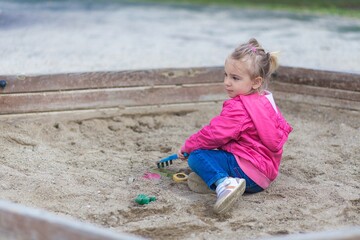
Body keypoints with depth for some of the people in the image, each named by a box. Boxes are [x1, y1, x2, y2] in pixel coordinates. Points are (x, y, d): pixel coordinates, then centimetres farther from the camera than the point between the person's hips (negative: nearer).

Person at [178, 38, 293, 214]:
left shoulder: (238, 108, -18)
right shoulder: (266, 101, 13)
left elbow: (214, 134, -19)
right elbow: (283, 128, 26)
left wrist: (187, 147, -4)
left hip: (248, 171, -11)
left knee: (196, 156, -16)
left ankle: (222, 183, -38)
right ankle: (211, 175, 3)